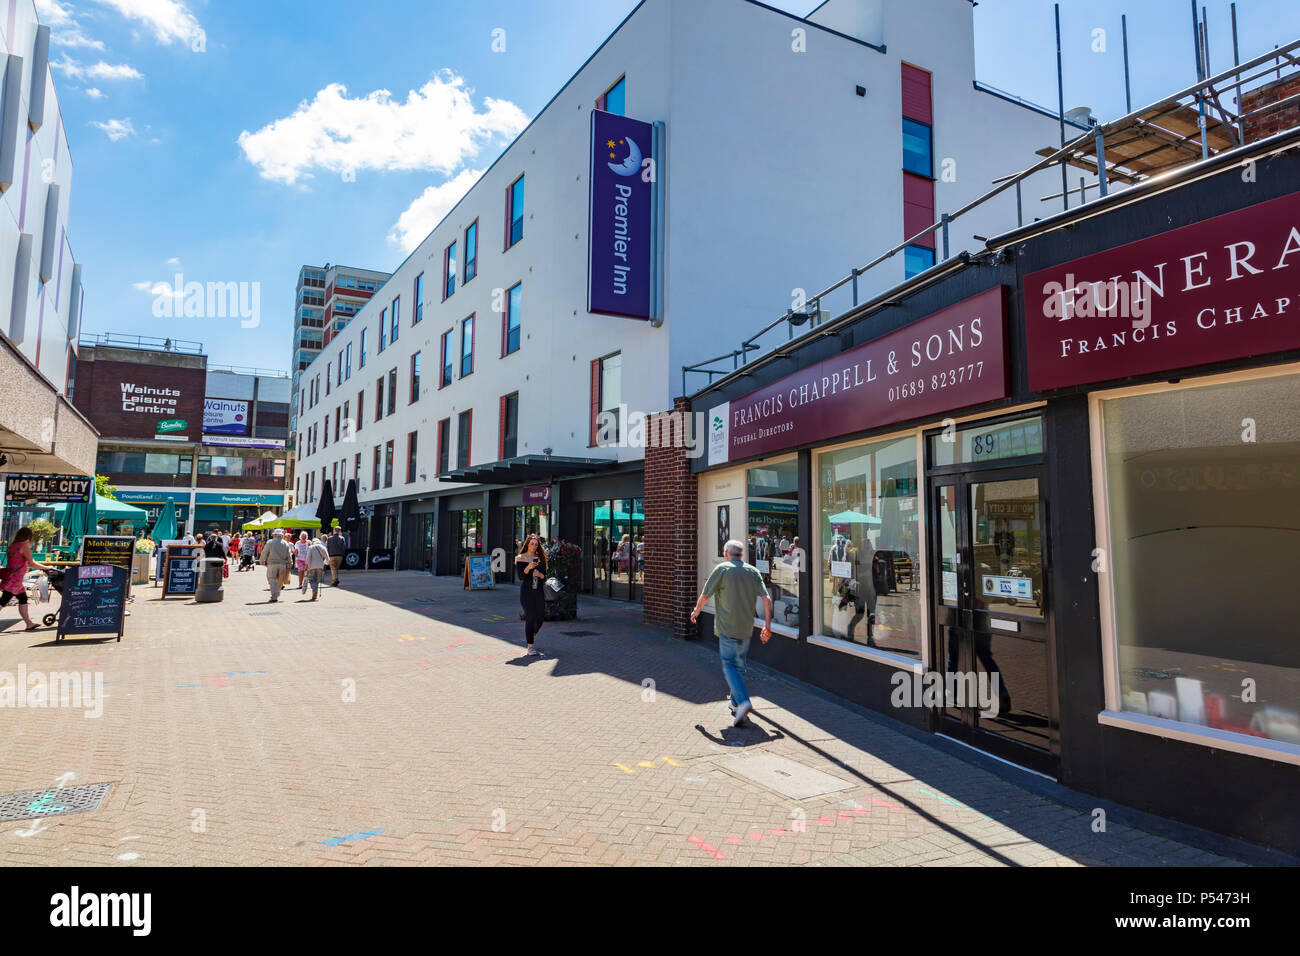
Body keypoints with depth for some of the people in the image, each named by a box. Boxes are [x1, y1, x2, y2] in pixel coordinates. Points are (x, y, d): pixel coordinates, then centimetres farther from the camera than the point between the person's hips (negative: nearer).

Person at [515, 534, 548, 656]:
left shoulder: (540, 558, 12)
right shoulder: (520, 558, 2)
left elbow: (545, 576, 12)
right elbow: (520, 577, -6)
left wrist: (539, 574, -9)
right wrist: (528, 568, -22)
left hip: (539, 590, 4)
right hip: (526, 590, -4)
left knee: (540, 616, 4)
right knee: (530, 617, -10)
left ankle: (533, 634, 37)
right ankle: (530, 647, -3)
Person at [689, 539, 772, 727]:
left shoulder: (722, 569, -5)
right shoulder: (753, 571, 8)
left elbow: (705, 595, -3)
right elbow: (766, 598, -1)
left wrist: (696, 611, 15)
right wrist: (767, 625, 3)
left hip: (727, 627, -5)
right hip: (746, 628, 5)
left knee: (729, 665, -4)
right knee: (740, 666, 17)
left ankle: (743, 701, -22)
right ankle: (736, 703, 24)